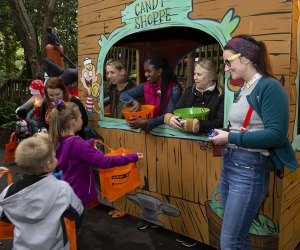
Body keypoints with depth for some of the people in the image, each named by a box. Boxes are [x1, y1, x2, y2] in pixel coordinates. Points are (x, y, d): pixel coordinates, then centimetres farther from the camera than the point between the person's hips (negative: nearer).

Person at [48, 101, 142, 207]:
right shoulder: (77, 144, -31)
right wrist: (131, 158, -32)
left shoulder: (60, 141, -4)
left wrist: (91, 142, 21)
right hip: (80, 194, -8)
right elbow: (103, 162, -36)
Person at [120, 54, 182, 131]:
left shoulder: (174, 89, -11)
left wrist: (146, 123, -31)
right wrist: (134, 102, -13)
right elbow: (123, 95, 8)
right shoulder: (146, 86, 2)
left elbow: (169, 115, -18)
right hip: (148, 128, 3)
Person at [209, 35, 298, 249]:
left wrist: (231, 138, -18)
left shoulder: (269, 87, -12)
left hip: (250, 168, -8)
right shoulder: (242, 90, 13)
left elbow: (277, 135, -20)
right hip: (228, 164, 8)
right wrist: (222, 135, 1)